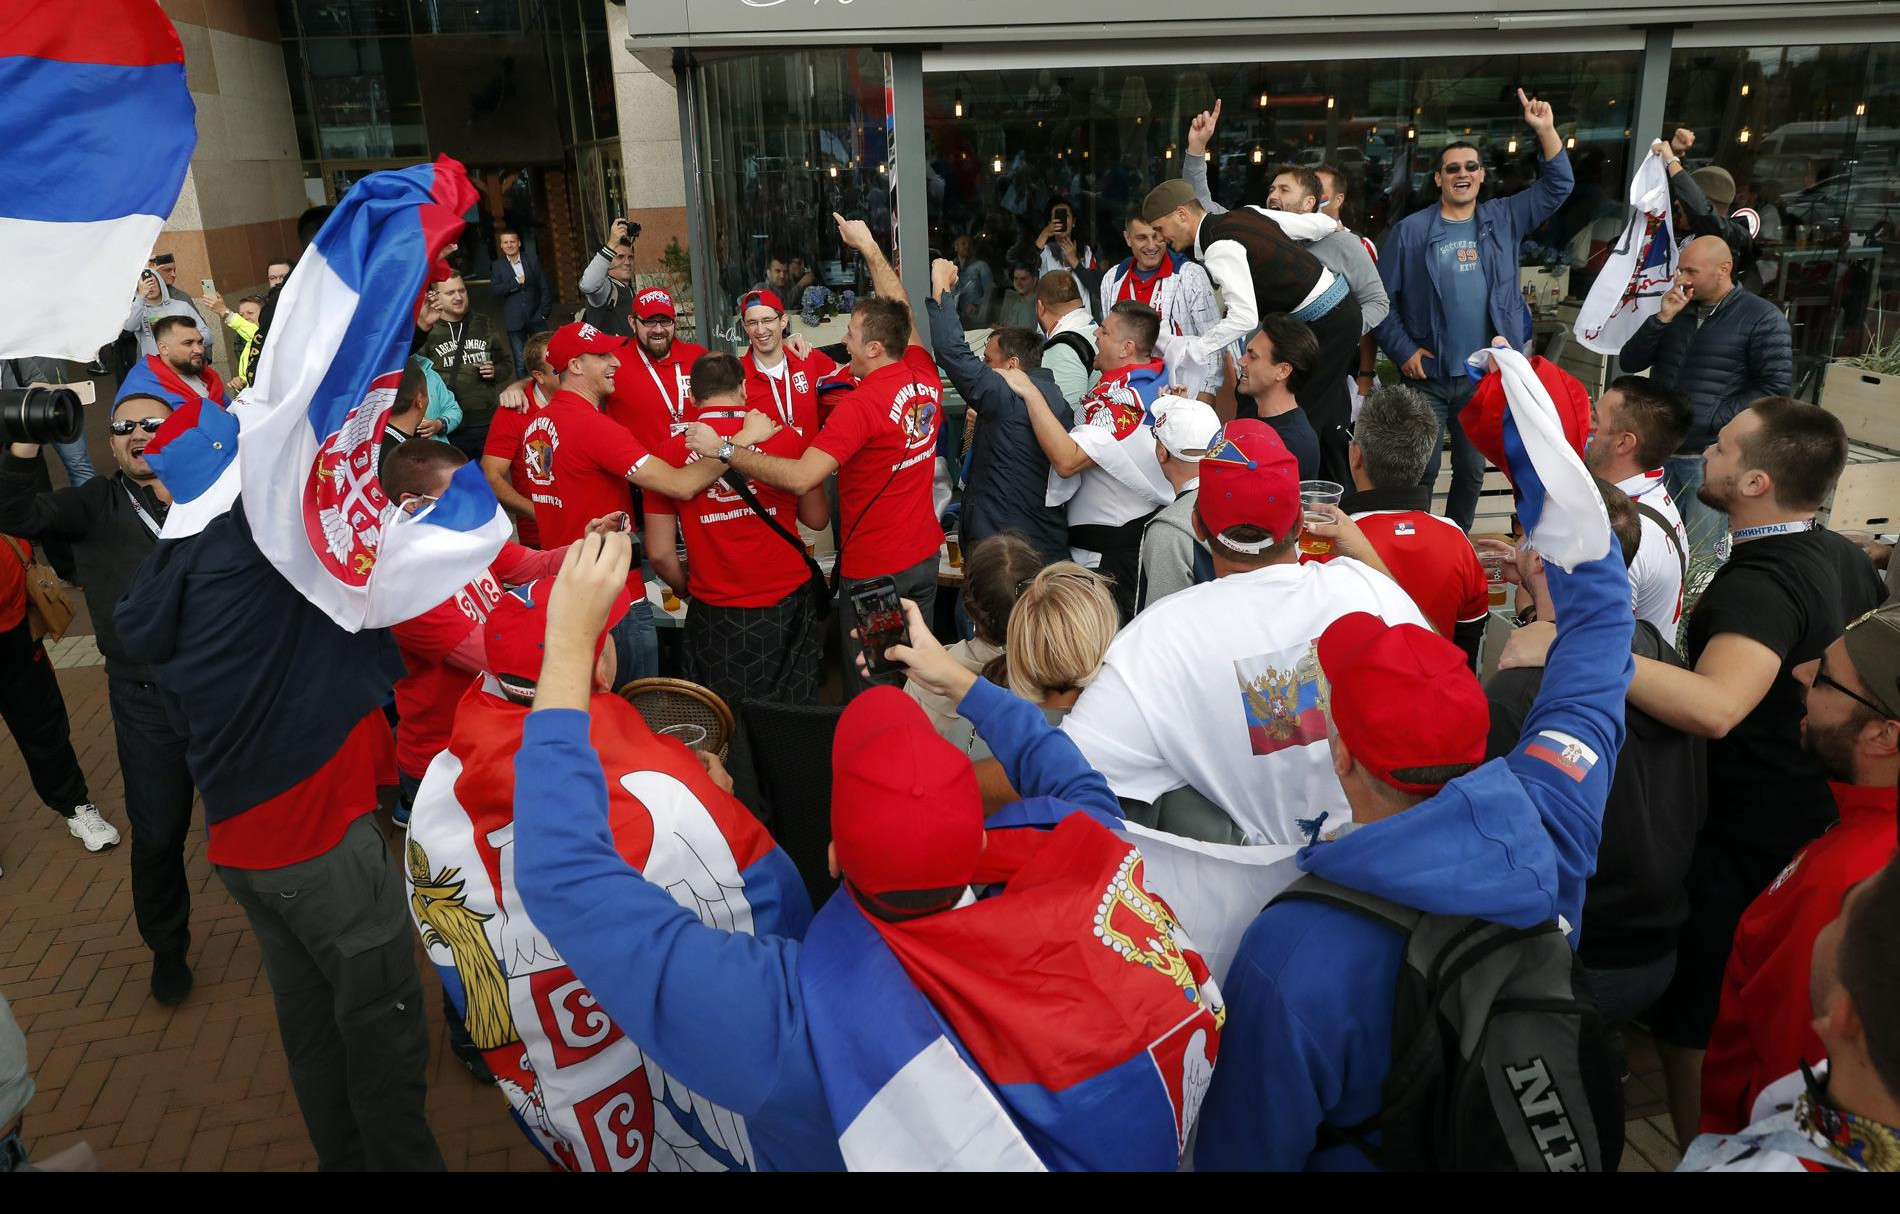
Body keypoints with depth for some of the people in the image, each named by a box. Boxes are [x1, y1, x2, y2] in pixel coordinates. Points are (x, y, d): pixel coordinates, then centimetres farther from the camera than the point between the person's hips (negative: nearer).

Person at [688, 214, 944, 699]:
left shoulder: (862, 403, -24)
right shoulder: (925, 373, -2)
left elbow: (801, 478, -31)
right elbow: (902, 314, 17)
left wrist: (723, 448, -24)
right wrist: (870, 248, 24)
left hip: (873, 568, -8)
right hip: (925, 555, 8)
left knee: (867, 691, 7)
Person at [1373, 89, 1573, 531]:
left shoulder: (1503, 220, 6)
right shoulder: (1410, 231, -3)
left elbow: (1557, 186, 6)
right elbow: (1383, 297, -3)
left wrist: (1546, 130, -6)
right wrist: (1402, 351, -10)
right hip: (1429, 375, -3)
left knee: (1472, 471, 14)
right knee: (1420, 471, 1)